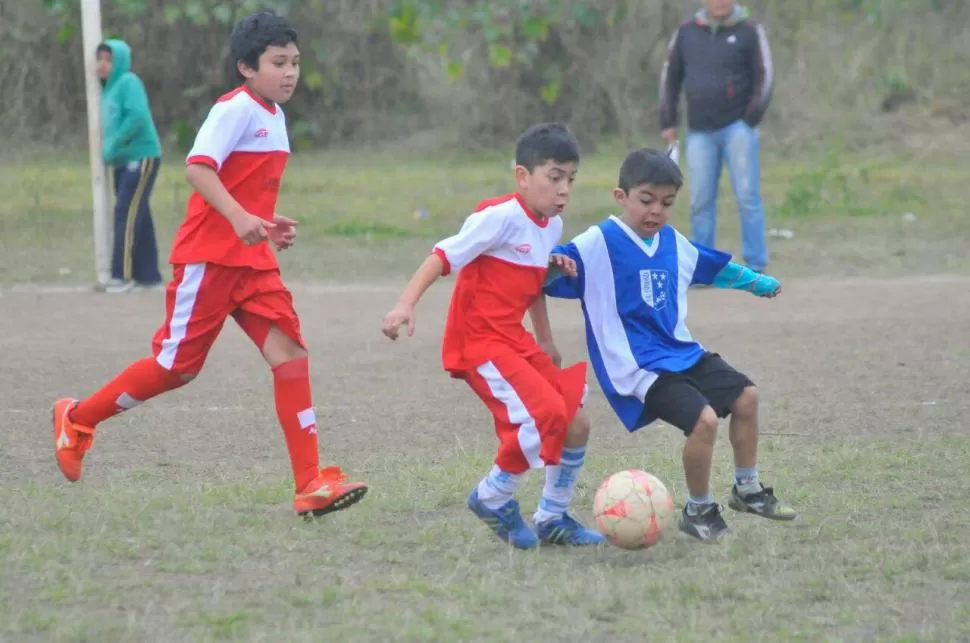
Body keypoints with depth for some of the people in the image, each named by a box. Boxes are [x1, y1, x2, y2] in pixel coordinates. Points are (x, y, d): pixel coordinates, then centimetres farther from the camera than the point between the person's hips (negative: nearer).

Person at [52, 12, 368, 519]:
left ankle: (310, 486, -12)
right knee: (177, 366, -1)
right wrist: (239, 218, -36)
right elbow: (197, 168, -25)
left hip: (253, 259, 8)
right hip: (209, 257, -8)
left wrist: (270, 226, 11)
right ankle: (77, 420, 22)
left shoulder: (274, 115, 14)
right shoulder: (235, 109, -13)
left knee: (290, 352, -7)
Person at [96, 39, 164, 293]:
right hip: (123, 161, 9)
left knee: (126, 214, -13)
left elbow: (138, 116, -23)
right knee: (138, 217, 9)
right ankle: (148, 275, 12)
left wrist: (113, 146, -19)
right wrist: (108, 150, 3)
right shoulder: (109, 88, 15)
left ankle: (122, 274, -14)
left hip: (141, 157, -9)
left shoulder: (129, 82, -10)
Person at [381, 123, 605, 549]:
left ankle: (553, 517, 19)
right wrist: (406, 304, -28)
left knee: (576, 423, 3)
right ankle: (494, 499, -1)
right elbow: (444, 256, -19)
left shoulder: (552, 226, 10)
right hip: (479, 341, -9)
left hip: (515, 340, 9)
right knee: (544, 415, -22)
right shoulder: (500, 216, -15)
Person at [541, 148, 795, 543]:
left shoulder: (673, 243, 10)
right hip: (639, 369, -9)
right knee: (703, 418, -23)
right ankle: (698, 510, -1)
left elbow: (714, 267, 30)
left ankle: (747, 490, 30)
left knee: (744, 396, 10)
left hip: (681, 352, 9)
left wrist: (757, 282, 39)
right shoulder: (599, 244, -14)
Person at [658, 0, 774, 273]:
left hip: (737, 128, -3)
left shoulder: (750, 32, 0)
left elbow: (765, 77, 0)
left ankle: (756, 268, -3)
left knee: (748, 197, -6)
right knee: (701, 201, 2)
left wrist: (751, 119, -8)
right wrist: (667, 122, 10)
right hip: (700, 132, 3)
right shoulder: (686, 33, 9)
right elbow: (670, 77, 15)